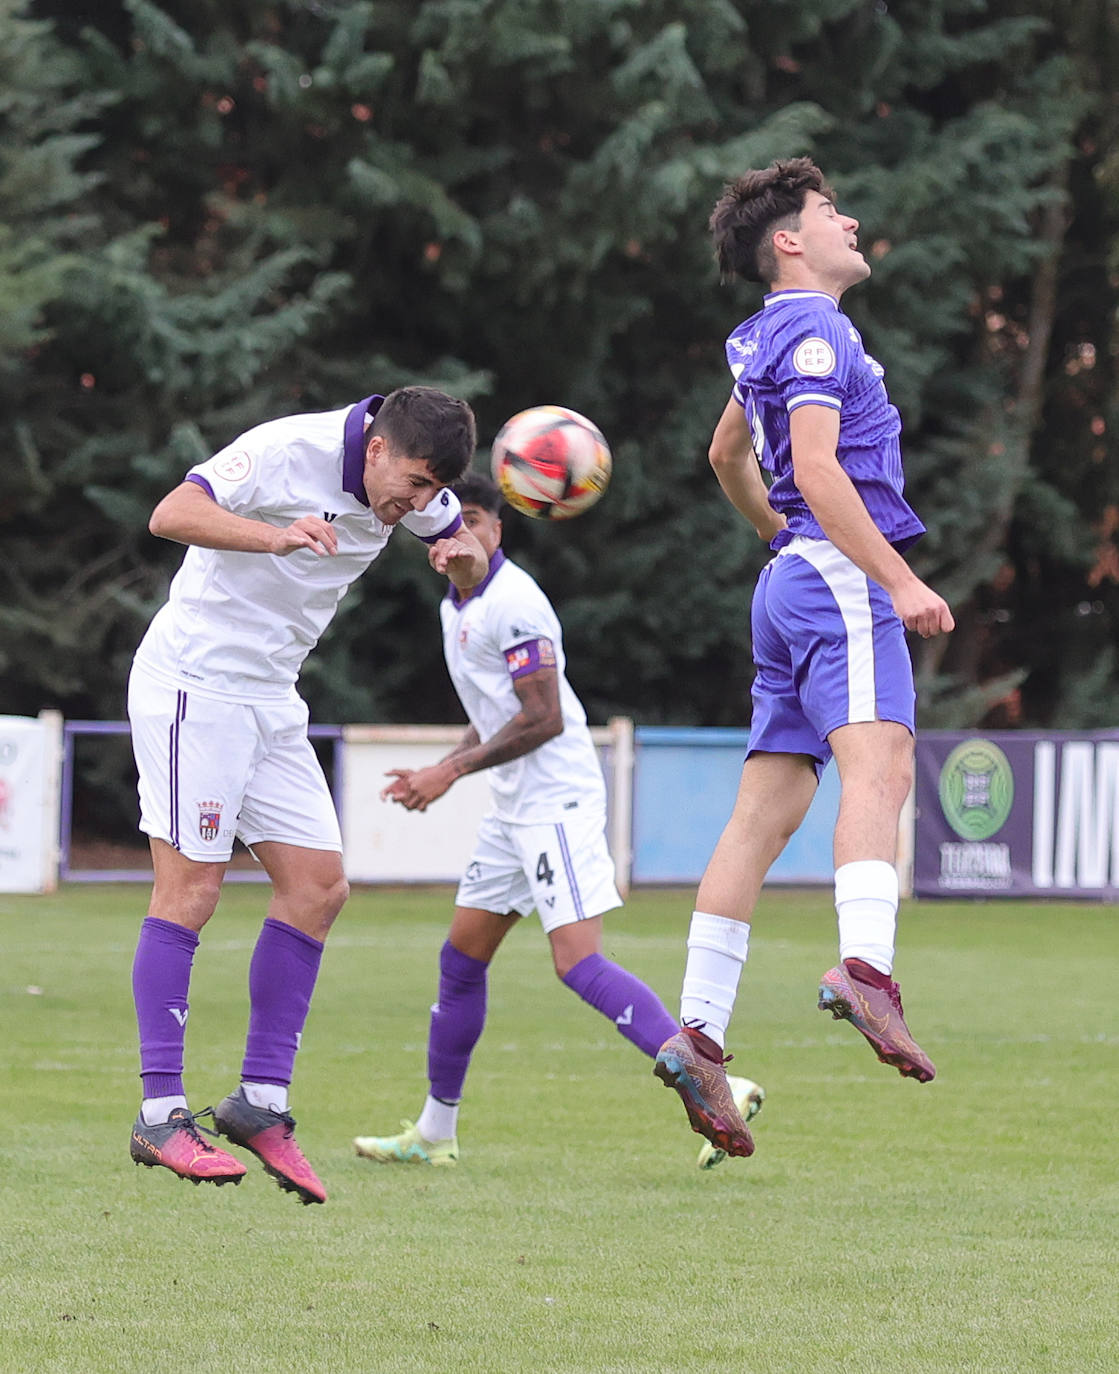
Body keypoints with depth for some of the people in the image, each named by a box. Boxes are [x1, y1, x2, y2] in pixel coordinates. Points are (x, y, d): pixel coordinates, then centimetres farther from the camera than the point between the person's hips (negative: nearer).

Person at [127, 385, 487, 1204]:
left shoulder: (407, 482, 3)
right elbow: (171, 515, -29)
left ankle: (262, 1102, 5)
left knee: (319, 885, 0)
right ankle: (162, 1116, -10)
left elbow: (471, 574, 12)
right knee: (191, 886, -11)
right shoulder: (289, 451, -20)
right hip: (193, 682, -8)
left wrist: (463, 556, -13)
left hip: (272, 699, 8)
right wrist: (277, 536, -44)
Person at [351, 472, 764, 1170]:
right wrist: (437, 773, 12)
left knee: (579, 963, -19)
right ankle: (435, 1132, 21)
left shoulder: (511, 602, -14)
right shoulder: (457, 607, 16)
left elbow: (543, 719, -19)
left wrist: (454, 770, -14)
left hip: (558, 800, -10)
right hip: (515, 808, 10)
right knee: (461, 958, 12)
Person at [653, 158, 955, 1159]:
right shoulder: (811, 332, -7)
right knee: (879, 763, -27)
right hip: (840, 578, -10)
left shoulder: (770, 338, 24)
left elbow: (727, 456, 39)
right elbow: (818, 469, -18)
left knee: (765, 812, 5)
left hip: (794, 580, 10)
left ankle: (698, 1034, 0)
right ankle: (865, 968, -49)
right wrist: (901, 580, -22)